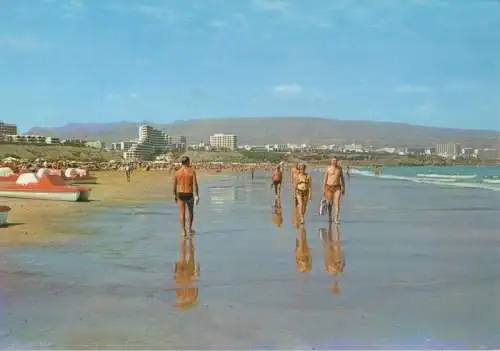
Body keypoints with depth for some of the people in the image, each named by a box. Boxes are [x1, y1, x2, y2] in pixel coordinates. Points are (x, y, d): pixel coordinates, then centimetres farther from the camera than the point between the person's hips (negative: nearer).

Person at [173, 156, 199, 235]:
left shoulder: (177, 172, -1)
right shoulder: (192, 171, -9)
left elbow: (174, 185, 5)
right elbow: (195, 184, -13)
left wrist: (175, 195, 17)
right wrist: (196, 195, -9)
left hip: (180, 194, 1)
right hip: (189, 194, -1)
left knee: (182, 213, 6)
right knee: (190, 212, 19)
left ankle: (183, 231, 3)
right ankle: (189, 229, 28)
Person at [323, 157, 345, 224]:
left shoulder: (339, 168, 4)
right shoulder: (328, 169, -2)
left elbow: (342, 178, 11)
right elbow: (325, 179, 1)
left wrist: (343, 188, 9)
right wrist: (323, 189, -4)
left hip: (337, 187, 1)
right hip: (329, 187, -1)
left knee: (337, 203, -14)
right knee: (330, 203, 8)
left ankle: (337, 219, -14)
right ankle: (329, 216, 34)